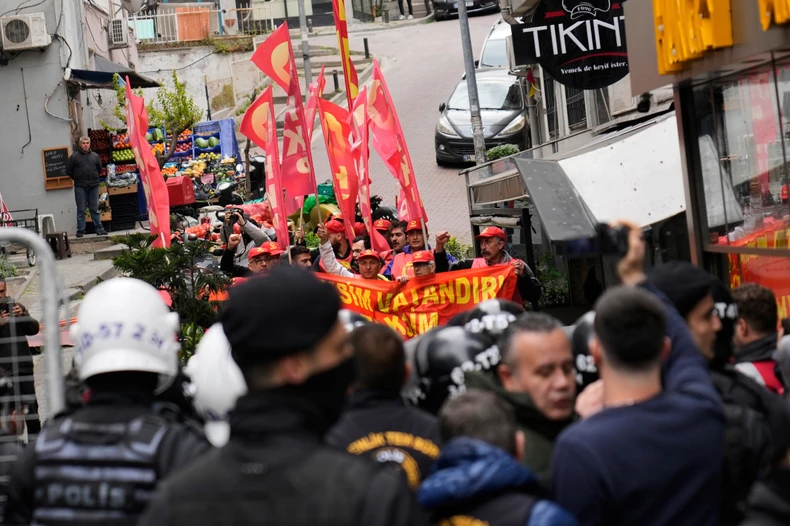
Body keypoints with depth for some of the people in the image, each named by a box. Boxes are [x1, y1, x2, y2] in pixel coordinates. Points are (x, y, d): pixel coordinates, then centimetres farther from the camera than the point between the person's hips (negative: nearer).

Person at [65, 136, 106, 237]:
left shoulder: (95, 156, 9)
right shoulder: (74, 156, 0)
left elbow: (99, 169, 19)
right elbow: (68, 171, 4)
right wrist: (76, 179, 7)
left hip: (93, 186, 2)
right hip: (80, 187, -2)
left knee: (95, 209, 6)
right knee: (81, 210, 0)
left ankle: (99, 228, 8)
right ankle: (80, 230, 4)